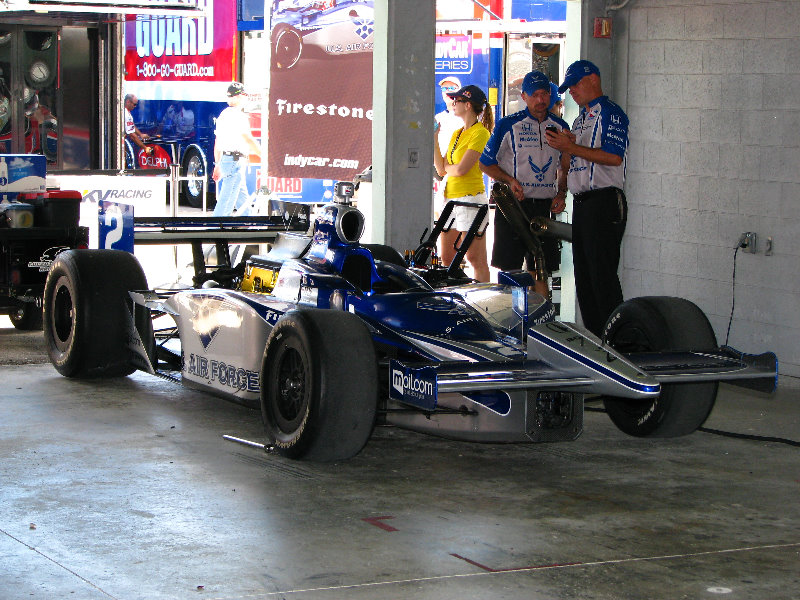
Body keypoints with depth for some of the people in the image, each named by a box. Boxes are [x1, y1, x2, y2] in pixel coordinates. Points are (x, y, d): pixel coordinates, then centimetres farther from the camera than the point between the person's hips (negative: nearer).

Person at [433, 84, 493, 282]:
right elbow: (441, 170, 10)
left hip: (471, 197, -9)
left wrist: (447, 167, 4)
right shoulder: (456, 134, 17)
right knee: (447, 259, 8)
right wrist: (434, 139, 9)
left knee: (475, 259, -8)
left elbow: (461, 169, -16)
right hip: (450, 197, 9)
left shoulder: (480, 133, -9)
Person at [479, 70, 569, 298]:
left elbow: (565, 168, 20)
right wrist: (510, 180, -12)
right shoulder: (508, 125, -1)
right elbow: (486, 164, 4)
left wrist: (561, 193, 3)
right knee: (509, 270, -3)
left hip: (545, 207, 3)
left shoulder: (559, 127, 10)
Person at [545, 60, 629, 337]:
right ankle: (592, 337, 15)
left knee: (602, 274, -11)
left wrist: (572, 147, -17)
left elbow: (614, 156, -19)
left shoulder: (611, 114, -7)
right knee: (583, 274, 10)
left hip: (604, 202, -10)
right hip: (581, 204, 10)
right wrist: (566, 145, 5)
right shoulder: (580, 120, 22)